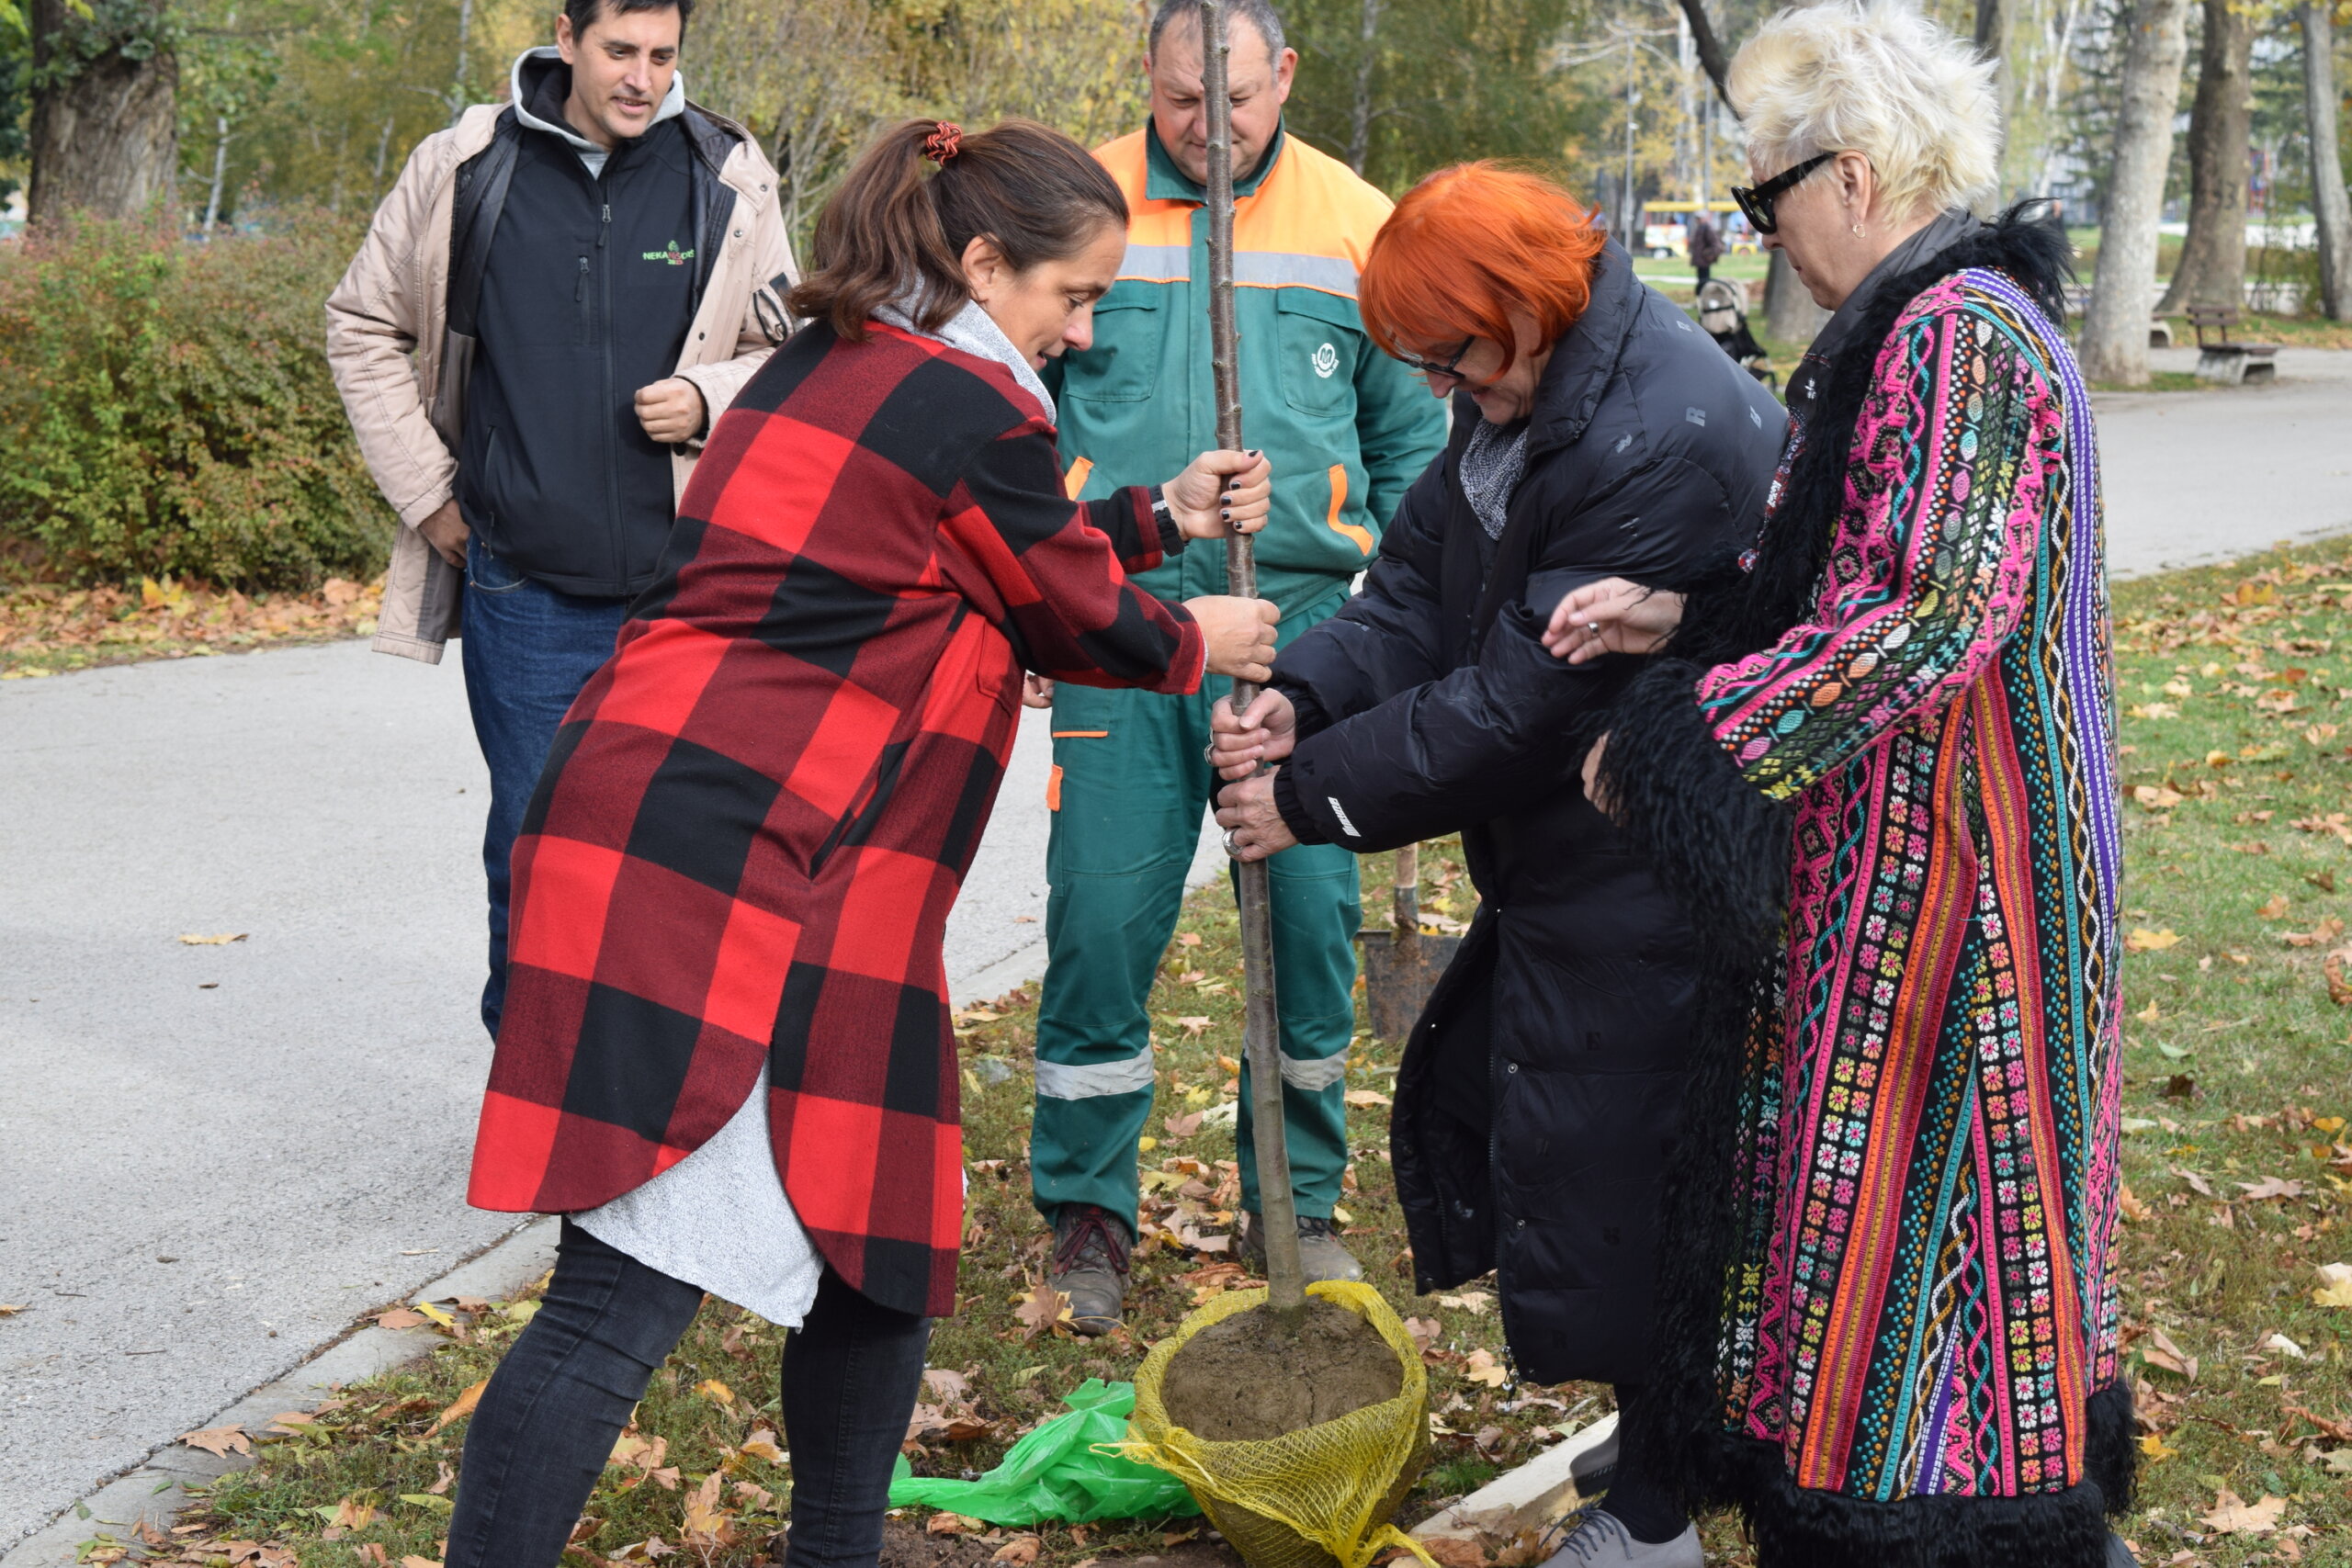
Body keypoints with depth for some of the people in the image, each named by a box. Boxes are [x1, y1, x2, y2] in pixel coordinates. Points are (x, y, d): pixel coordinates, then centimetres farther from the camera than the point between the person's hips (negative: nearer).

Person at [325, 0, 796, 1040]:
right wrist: (425, 490, 6)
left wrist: (708, 399, -9)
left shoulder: (728, 180, 2)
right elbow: (362, 329, 13)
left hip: (686, 590, 1)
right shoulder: (465, 169, 1)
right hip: (526, 593, 0)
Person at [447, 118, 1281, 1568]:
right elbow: (1071, 617, 6)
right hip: (716, 866, -11)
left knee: (883, 1236, 17)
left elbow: (999, 559, 29)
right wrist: (1195, 645, 25)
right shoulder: (976, 410, -8)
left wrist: (1168, 516, 33)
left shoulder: (830, 366, 19)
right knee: (633, 1297, -11)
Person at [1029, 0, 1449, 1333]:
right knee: (1104, 911, -3)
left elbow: (1413, 442, 14)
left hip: (1303, 615, 1)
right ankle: (1089, 1210, 14)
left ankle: (1298, 1206, 22)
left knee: (1310, 911, 3)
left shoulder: (1359, 226, 6)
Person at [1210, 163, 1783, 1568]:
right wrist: (1305, 696, -13)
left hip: (1642, 875, -11)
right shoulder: (1521, 395, 4)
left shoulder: (1668, 444, -27)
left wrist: (1316, 795, -20)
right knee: (1461, 1092, 18)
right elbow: (1426, 589, 6)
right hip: (1563, 856, 11)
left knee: (1605, 1169, -2)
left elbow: (1521, 699, -26)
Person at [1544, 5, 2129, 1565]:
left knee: (1901, 1202, 0)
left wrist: (1687, 729, -19)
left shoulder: (1957, 337, -19)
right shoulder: (1930, 326, 13)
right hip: (1900, 854, 10)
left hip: (1933, 878, -10)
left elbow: (1929, 613, -25)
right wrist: (1687, 621, 5)